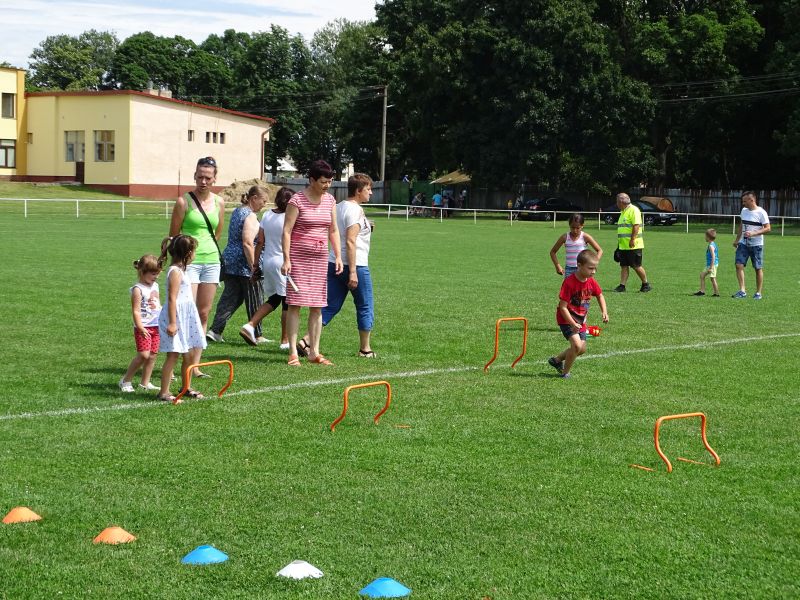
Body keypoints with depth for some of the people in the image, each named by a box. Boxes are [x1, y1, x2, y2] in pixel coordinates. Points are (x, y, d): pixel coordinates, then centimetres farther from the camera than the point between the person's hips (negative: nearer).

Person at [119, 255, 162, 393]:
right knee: (143, 355, -14)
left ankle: (145, 383, 15)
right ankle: (126, 381, -1)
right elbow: (136, 311, -16)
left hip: (156, 326, 8)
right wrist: (140, 327, -25)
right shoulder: (138, 289, -11)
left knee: (153, 355, 5)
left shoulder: (155, 286, 14)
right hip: (144, 327, -8)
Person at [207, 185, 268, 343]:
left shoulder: (237, 211, 16)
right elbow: (247, 243, -22)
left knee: (230, 298, 9)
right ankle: (257, 336, 12)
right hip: (244, 265, -9)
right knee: (254, 300, 3)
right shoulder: (250, 216, -14)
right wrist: (253, 267, -21)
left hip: (229, 261, 9)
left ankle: (215, 330, 0)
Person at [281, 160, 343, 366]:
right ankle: (293, 352, -3)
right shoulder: (297, 200, -8)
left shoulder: (330, 200, 10)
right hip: (298, 257, -6)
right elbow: (286, 230, -9)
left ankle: (314, 352, 12)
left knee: (317, 307, 6)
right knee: (295, 304, -6)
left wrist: (338, 255, 8)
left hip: (320, 258, 6)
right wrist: (286, 259, -15)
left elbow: (333, 230, 17)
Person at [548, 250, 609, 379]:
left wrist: (604, 311, -1)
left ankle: (556, 360, 34)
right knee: (577, 345, -22)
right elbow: (563, 307, -24)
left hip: (581, 320, 7)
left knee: (582, 349, 11)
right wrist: (573, 324, -29)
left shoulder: (591, 281, -4)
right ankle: (565, 373, -3)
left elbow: (599, 295, 15)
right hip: (567, 319, -7)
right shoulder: (569, 283, -25)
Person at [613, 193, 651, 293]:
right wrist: (619, 242, 23)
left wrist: (632, 239, -26)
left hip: (633, 246, -9)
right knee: (624, 266, 5)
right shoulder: (623, 212, 19)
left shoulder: (633, 210, -12)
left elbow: (636, 226, -21)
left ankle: (646, 284, 10)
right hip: (623, 246, 9)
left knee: (636, 266, -3)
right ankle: (622, 285, 4)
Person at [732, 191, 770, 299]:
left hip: (756, 245, -5)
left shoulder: (761, 213, -12)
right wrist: (737, 240, 20)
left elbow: (768, 228, -15)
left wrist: (753, 233, -24)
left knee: (758, 268, 2)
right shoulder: (744, 211, 8)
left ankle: (758, 293, 12)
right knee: (739, 265, -9)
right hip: (743, 243, 5)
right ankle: (742, 291, -7)